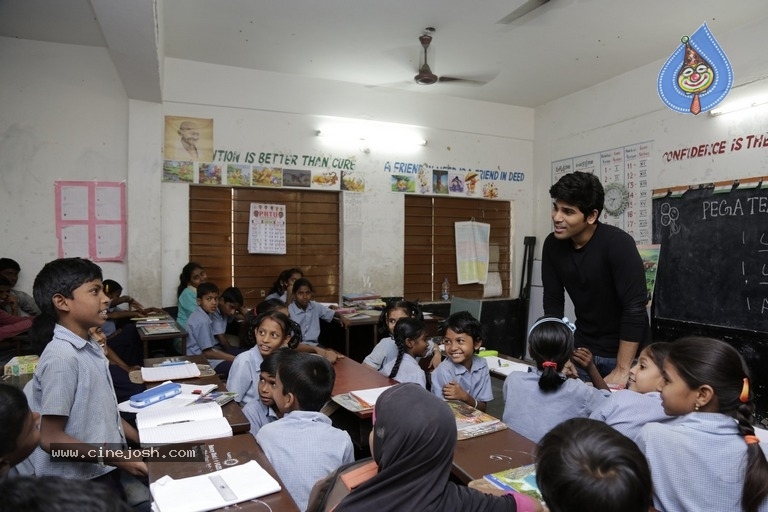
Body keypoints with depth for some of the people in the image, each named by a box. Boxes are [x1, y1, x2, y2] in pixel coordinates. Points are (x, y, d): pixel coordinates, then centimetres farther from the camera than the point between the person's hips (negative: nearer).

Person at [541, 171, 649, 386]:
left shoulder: (617, 244, -24)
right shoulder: (553, 245, -9)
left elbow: (635, 309, -26)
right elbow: (553, 305, -4)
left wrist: (621, 371, -25)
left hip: (625, 353, -4)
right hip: (582, 349, 4)